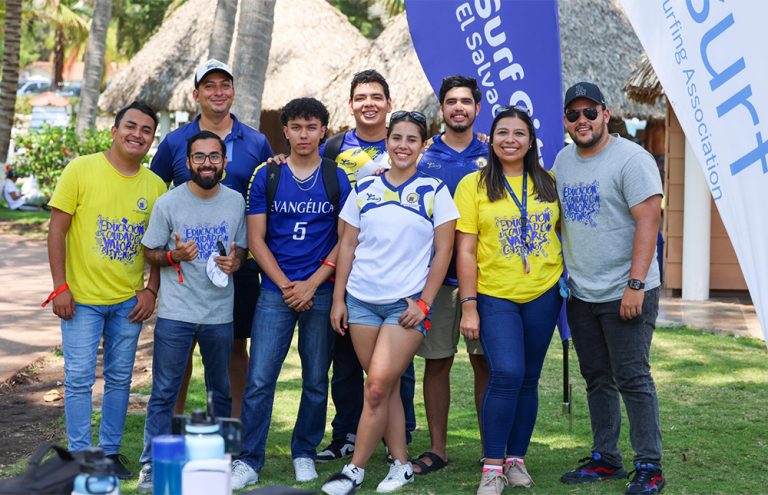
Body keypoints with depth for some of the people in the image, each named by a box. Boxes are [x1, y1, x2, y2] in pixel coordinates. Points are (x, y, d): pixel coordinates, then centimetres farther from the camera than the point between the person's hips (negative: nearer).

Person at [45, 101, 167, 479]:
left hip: (129, 301, 3)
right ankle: (80, 455, 11)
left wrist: (151, 290, 0)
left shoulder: (155, 186, 3)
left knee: (120, 378, 11)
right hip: (82, 297, -3)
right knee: (79, 378, -1)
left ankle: (111, 451, 22)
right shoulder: (81, 170, -7)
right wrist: (60, 287, -11)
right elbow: (57, 229, -7)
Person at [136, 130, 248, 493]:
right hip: (175, 313, -3)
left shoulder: (236, 201, 3)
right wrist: (174, 256, -20)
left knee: (222, 391, 15)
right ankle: (151, 465, 5)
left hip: (220, 313, 3)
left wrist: (236, 260, -9)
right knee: (164, 392, -2)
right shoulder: (168, 203, -6)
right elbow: (150, 252, 0)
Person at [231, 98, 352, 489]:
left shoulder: (337, 179, 4)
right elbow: (256, 238, 3)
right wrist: (285, 285, -6)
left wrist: (311, 284, -9)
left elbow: (346, 239, 2)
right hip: (276, 291, 0)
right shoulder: (266, 177, 5)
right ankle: (249, 461, 2)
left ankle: (304, 454, 22)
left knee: (316, 381, 7)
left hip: (321, 291, 0)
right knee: (259, 379, -6)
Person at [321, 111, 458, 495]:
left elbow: (443, 251, -1)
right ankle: (401, 464, 17)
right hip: (361, 300, 3)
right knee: (385, 387, 6)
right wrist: (338, 299, 5)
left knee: (378, 385, -11)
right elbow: (348, 245, 10)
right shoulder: (363, 189, 8)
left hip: (408, 303, -3)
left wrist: (423, 303, -7)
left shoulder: (434, 191, 1)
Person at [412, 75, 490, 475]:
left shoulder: (492, 155, 6)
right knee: (437, 363, 5)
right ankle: (437, 449, 15)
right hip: (436, 274, 0)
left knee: (485, 362, 3)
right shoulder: (423, 157, 5)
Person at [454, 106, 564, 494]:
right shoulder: (474, 185, -1)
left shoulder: (549, 183, 7)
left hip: (543, 294, 3)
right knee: (506, 374, -15)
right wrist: (469, 306, -8)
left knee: (528, 380, 8)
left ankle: (516, 458, 21)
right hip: (494, 295, -3)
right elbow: (465, 250, -4)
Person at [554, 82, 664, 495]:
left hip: (625, 294, -7)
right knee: (596, 379, 13)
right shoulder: (563, 160, 10)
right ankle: (605, 460, 23)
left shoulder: (631, 159, -12)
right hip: (580, 294, 7)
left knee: (633, 379, -4)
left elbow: (648, 222, -17)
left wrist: (635, 284, -20)